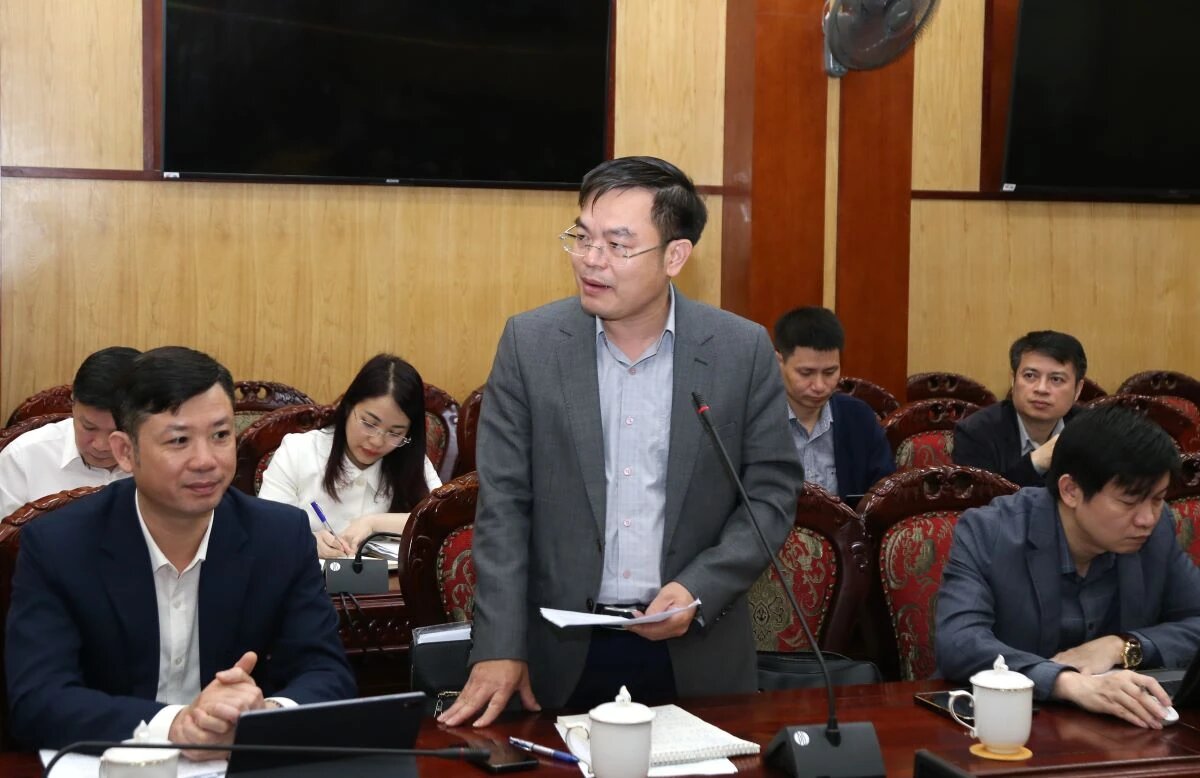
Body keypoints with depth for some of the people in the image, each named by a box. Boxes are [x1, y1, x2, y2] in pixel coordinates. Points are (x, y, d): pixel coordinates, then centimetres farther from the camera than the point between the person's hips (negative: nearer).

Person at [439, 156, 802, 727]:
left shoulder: (744, 351, -4)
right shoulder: (530, 342, -4)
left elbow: (772, 494, 0)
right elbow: (504, 503, -4)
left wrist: (699, 590, -14)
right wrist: (499, 650, -10)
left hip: (699, 655, 0)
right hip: (561, 654, 0)